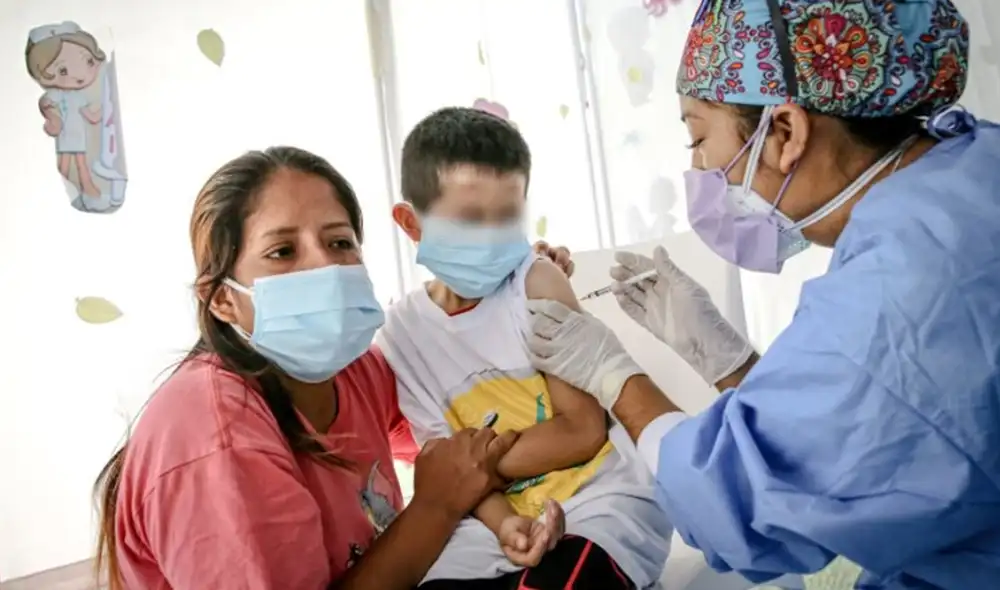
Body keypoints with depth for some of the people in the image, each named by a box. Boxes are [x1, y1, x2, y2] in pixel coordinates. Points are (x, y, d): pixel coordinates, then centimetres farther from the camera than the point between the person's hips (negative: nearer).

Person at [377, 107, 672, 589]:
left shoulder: (537, 283, -10)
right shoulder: (404, 330, -1)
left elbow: (582, 432, -12)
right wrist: (502, 522, -20)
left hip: (599, 499, -3)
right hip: (499, 519, 3)